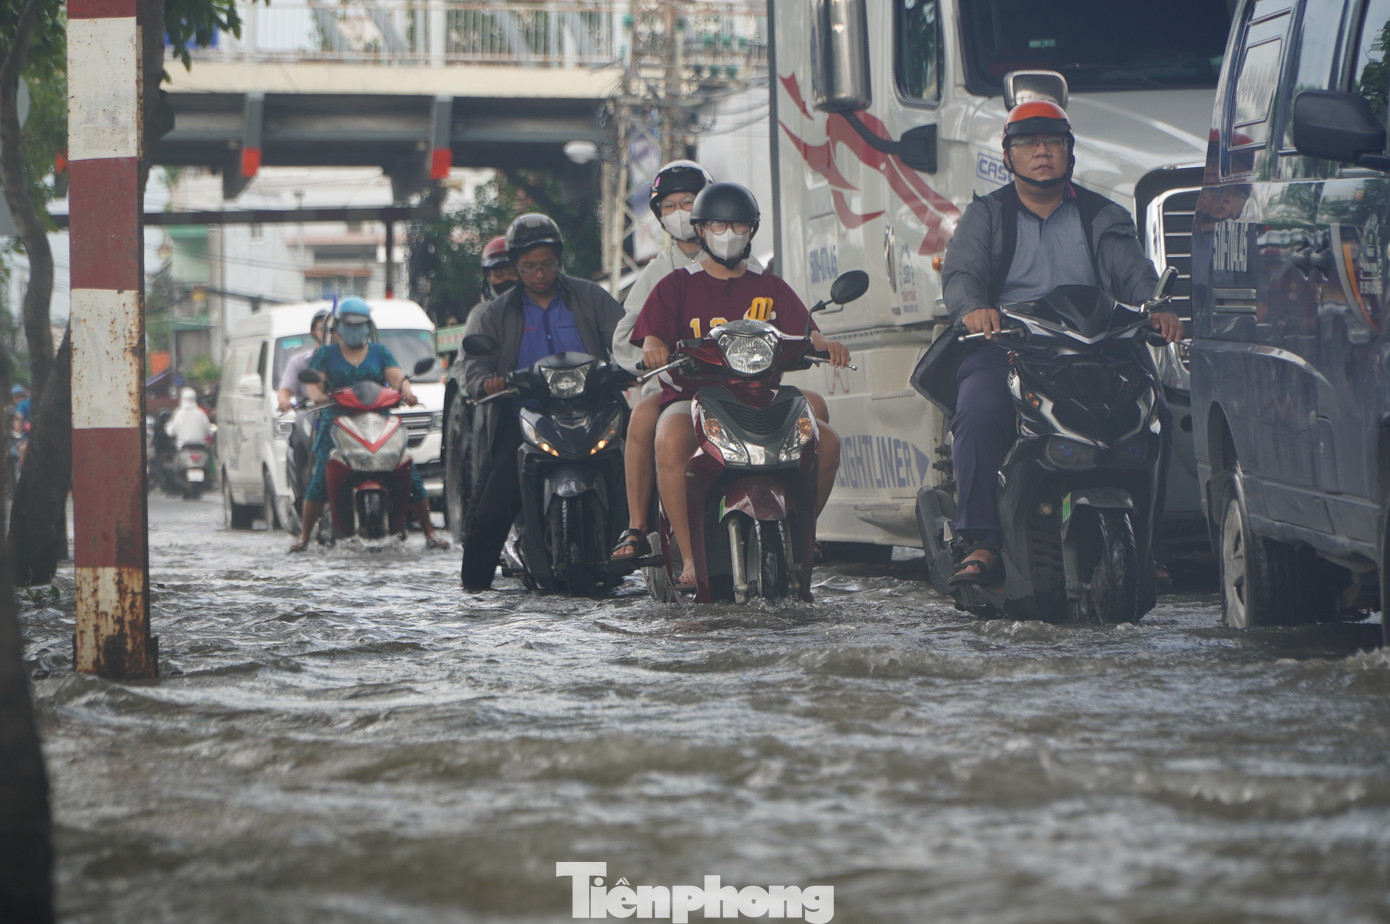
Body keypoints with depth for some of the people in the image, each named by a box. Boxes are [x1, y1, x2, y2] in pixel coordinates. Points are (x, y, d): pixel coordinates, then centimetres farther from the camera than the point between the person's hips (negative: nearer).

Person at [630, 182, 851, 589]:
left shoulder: (769, 287, 19)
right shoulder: (678, 285, 10)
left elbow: (803, 329, 5)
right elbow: (651, 337, -4)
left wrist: (824, 343, -19)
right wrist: (654, 347, -29)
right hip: (692, 398, -3)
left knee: (827, 441, -19)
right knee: (670, 441, -39)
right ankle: (690, 556, -35)